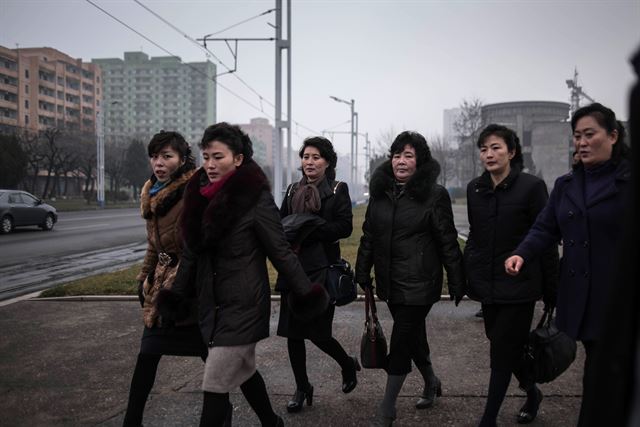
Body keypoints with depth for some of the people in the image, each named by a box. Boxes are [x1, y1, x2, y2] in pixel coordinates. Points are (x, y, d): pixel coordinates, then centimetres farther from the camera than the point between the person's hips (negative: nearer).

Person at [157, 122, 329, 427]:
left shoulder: (255, 198, -17)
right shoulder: (201, 196, 3)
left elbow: (281, 252, -12)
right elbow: (192, 251, 12)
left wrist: (305, 293, -10)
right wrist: (176, 294, 13)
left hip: (243, 305, -7)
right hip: (211, 303, 7)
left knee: (216, 385, -6)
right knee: (243, 371, 22)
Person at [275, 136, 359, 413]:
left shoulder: (338, 190, 0)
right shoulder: (293, 191, 13)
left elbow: (345, 227, -10)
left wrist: (308, 231, -17)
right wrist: (290, 235, -11)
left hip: (322, 268, -4)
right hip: (294, 268, 5)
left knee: (317, 332, -3)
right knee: (293, 332, 4)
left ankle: (348, 365, 28)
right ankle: (302, 388, 21)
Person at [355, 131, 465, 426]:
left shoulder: (434, 195, -8)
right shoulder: (379, 192, 7)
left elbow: (448, 241, -8)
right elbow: (368, 236, 12)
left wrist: (457, 282, -7)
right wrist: (363, 274, 10)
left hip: (418, 283, -5)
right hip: (390, 281, 5)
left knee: (401, 341, -3)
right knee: (413, 335, 18)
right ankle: (431, 382, 42)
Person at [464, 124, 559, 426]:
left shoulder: (532, 186, -9)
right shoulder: (475, 189, 6)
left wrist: (551, 293, -6)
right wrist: (465, 273, 10)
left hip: (519, 285, -5)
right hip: (487, 285, 5)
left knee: (502, 353, -2)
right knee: (508, 348, 15)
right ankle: (532, 392, 41)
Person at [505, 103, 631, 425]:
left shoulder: (627, 180, -4)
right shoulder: (566, 185, 13)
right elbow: (546, 229, 9)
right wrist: (523, 254, -9)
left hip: (616, 294, -5)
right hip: (579, 293, 5)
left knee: (599, 374, -2)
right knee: (596, 360, 15)